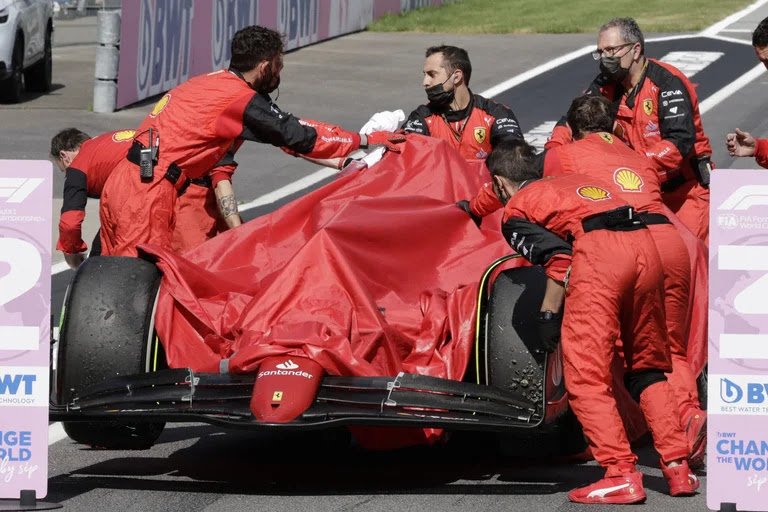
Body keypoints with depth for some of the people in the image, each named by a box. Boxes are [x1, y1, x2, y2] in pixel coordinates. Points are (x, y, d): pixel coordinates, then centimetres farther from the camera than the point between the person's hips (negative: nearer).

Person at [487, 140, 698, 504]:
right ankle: (677, 467, 13)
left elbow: (559, 258, -1)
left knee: (586, 376, -2)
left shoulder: (515, 209, 16)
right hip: (643, 244, 7)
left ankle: (621, 475, -12)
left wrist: (548, 315, 4)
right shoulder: (575, 182, 37)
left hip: (597, 250, -7)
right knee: (648, 368, 18)